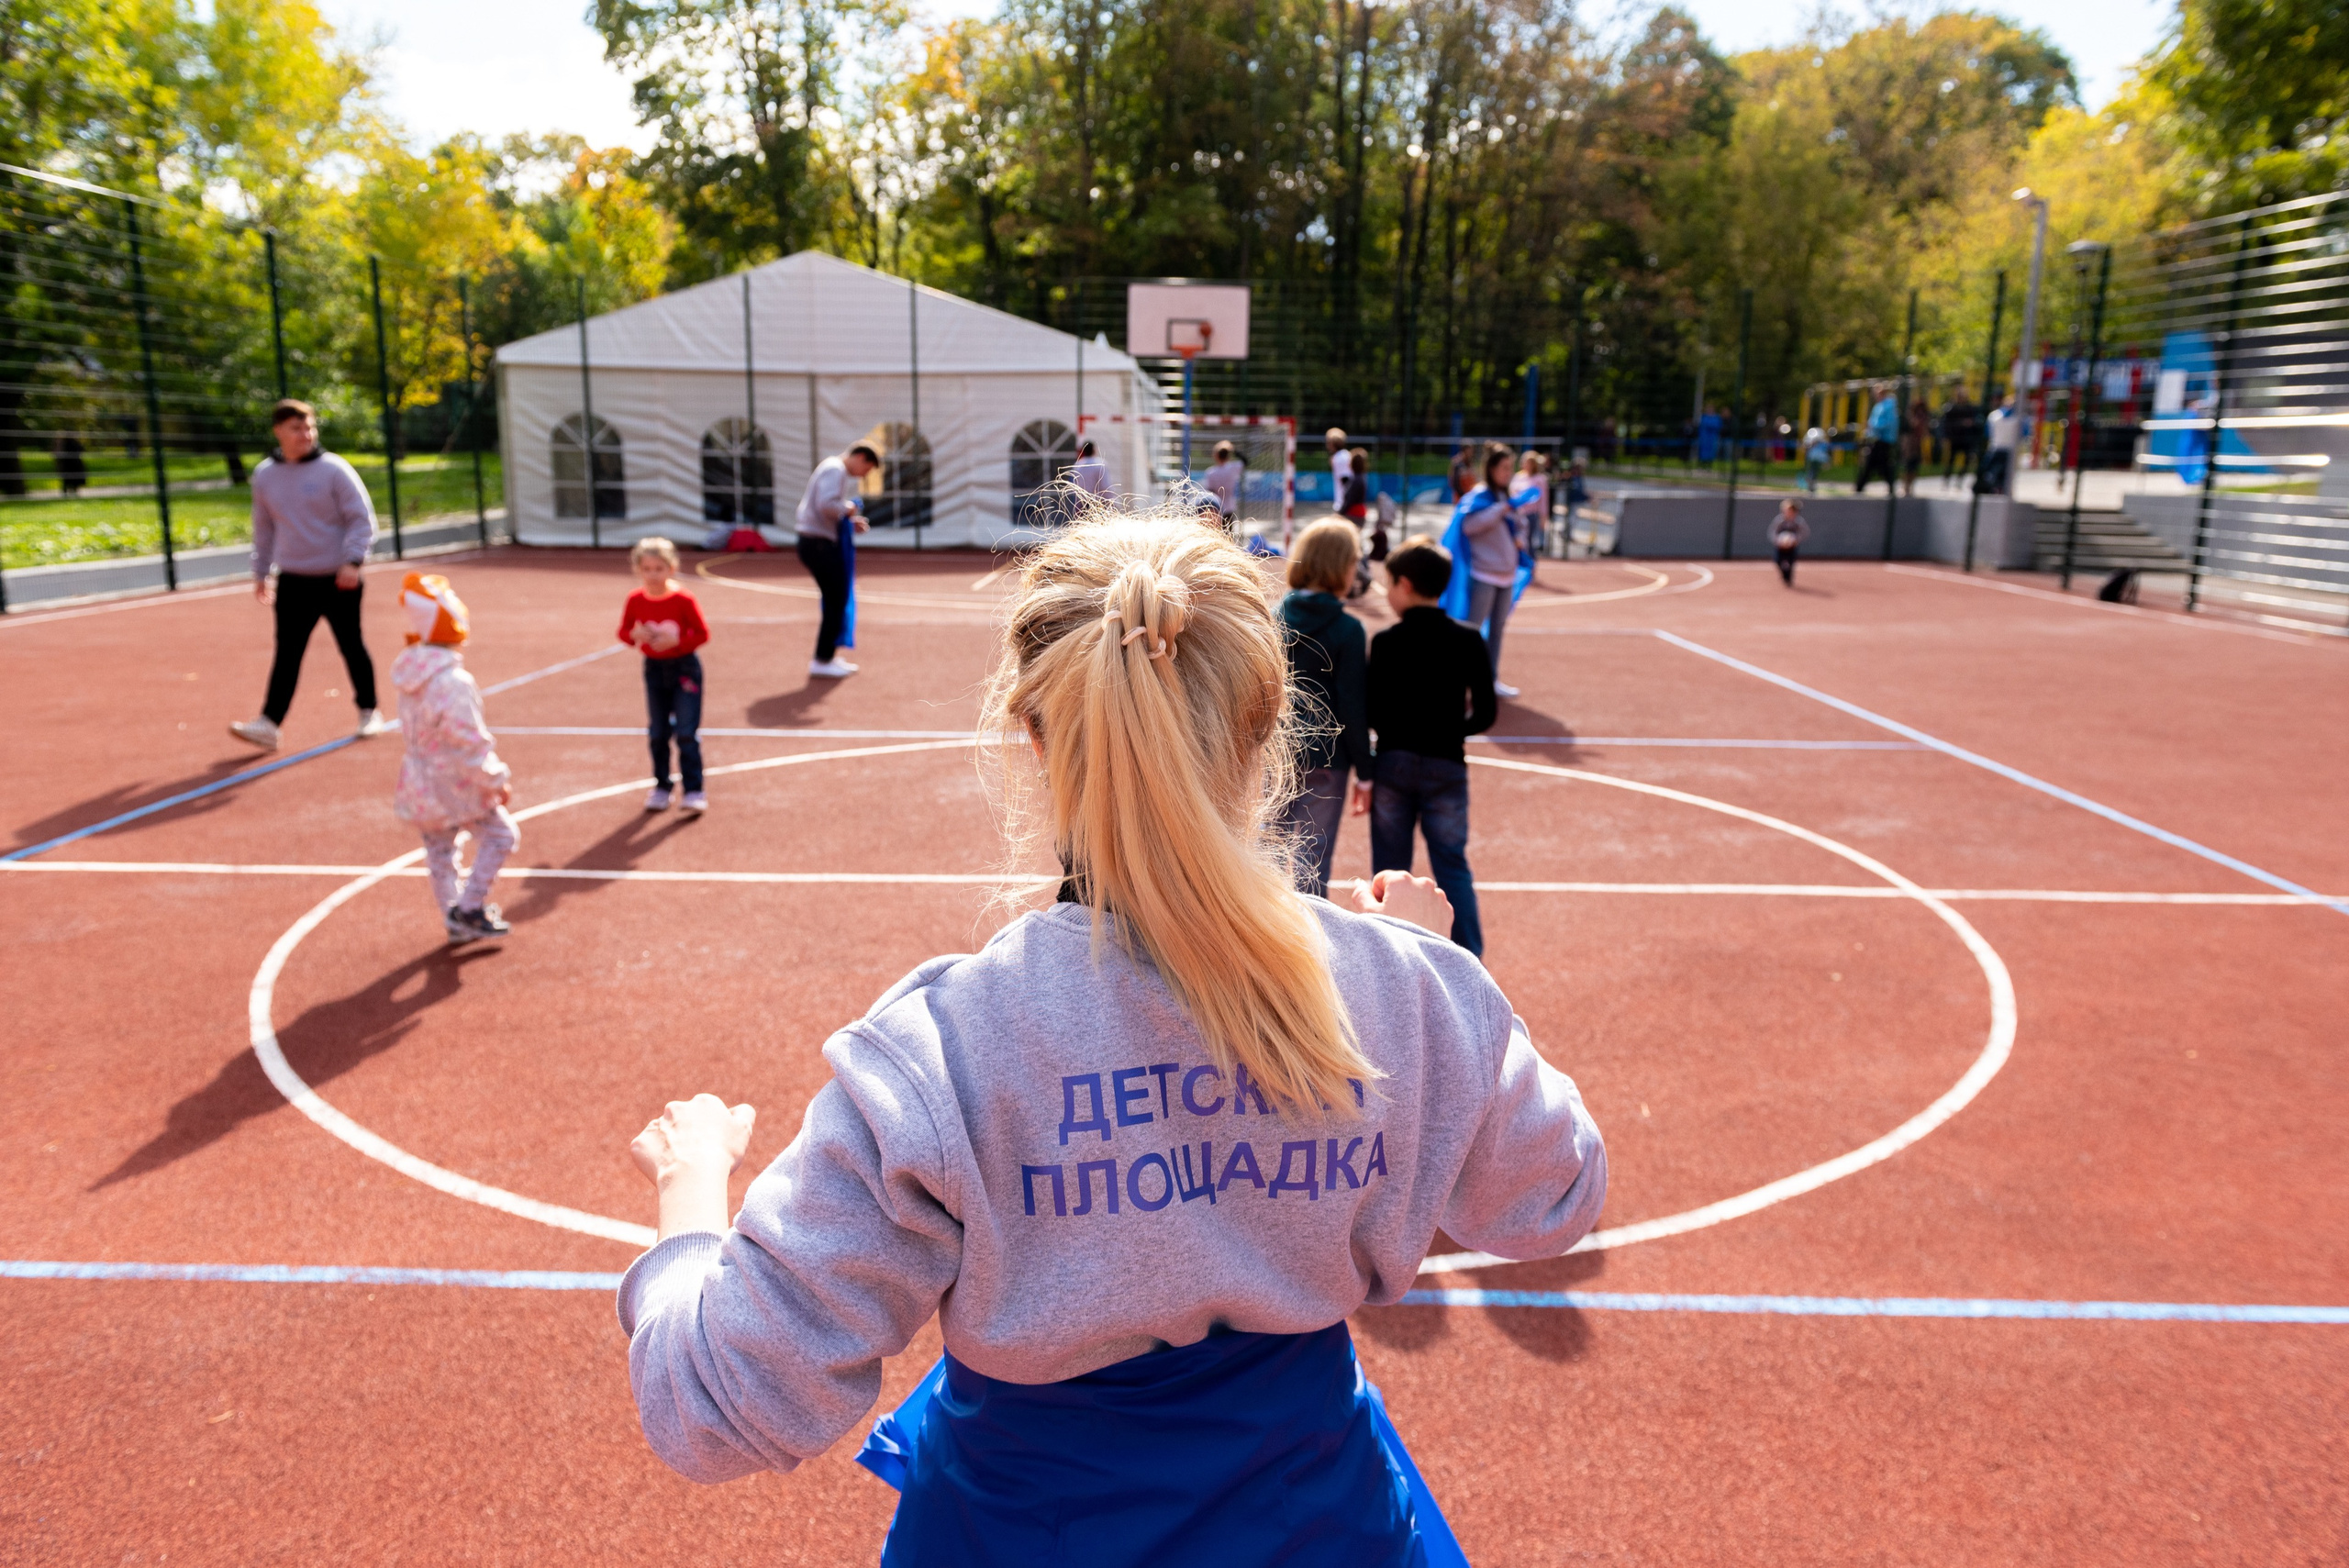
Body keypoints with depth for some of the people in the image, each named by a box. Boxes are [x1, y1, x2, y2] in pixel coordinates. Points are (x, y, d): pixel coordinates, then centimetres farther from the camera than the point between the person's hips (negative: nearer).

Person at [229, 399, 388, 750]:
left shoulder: (334, 469, -6)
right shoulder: (264, 474, 6)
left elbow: (362, 519, -7)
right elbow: (263, 527, 18)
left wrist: (353, 561, -18)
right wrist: (260, 572, 18)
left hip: (339, 579, -2)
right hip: (293, 582, 3)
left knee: (352, 646, 8)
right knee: (287, 653, -3)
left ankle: (369, 712, 24)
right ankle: (268, 724, -5)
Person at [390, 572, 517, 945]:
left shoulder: (411, 674, 2)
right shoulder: (453, 682, -26)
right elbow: (470, 742, -23)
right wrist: (497, 779, -10)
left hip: (420, 784, 8)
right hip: (456, 785, -8)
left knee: (439, 852, 17)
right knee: (500, 834, 8)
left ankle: (456, 924, 28)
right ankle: (469, 907, 5)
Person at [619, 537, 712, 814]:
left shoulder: (684, 600, -13)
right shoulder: (635, 601, -2)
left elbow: (702, 633, -9)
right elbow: (624, 632, 6)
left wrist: (677, 641, -24)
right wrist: (636, 635, -16)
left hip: (684, 668, -4)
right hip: (654, 668, 4)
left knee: (687, 732, -7)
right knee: (657, 734, 11)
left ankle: (694, 791, -2)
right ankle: (661, 787, 23)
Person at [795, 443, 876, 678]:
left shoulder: (834, 470, 20)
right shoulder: (835, 470, -13)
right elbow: (827, 505, -28)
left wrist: (851, 522, 13)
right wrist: (848, 509, -11)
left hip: (819, 542, 11)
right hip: (819, 544, -11)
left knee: (837, 600, 15)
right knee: (836, 601, -6)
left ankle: (830, 655, 21)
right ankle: (822, 660, -1)